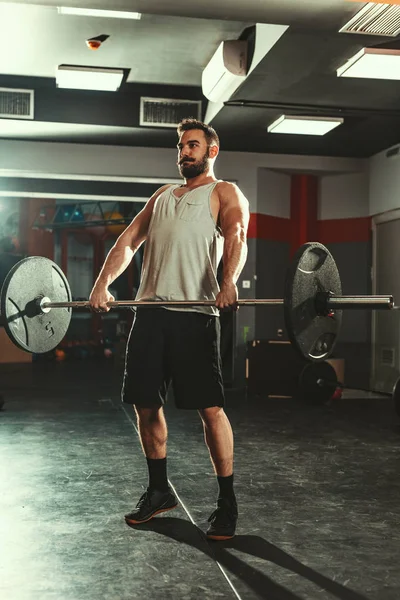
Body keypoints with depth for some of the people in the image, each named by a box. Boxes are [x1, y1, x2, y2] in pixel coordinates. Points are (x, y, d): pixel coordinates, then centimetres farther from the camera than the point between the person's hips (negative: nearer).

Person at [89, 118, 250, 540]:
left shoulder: (225, 193, 8)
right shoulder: (162, 196, 26)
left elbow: (236, 236, -12)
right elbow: (129, 240, 16)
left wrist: (229, 282, -33)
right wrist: (103, 283, -1)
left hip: (194, 312, -6)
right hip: (150, 310, 6)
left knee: (209, 407, -6)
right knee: (145, 404, 9)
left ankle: (227, 502, 7)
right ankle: (159, 490, 26)